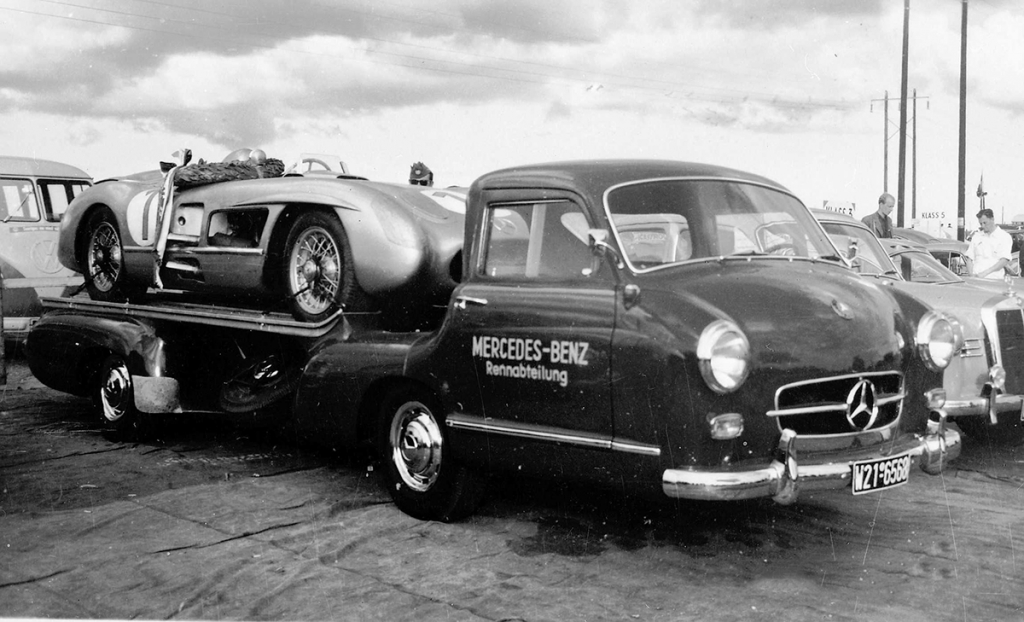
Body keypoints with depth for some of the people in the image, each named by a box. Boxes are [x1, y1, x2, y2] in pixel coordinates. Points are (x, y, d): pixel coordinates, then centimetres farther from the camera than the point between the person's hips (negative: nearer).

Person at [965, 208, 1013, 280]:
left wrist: (985, 273, -14)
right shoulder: (976, 236, 18)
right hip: (976, 278, 3)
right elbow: (969, 259, 16)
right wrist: (971, 275, -2)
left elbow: (1004, 261, -5)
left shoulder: (1005, 237, 5)